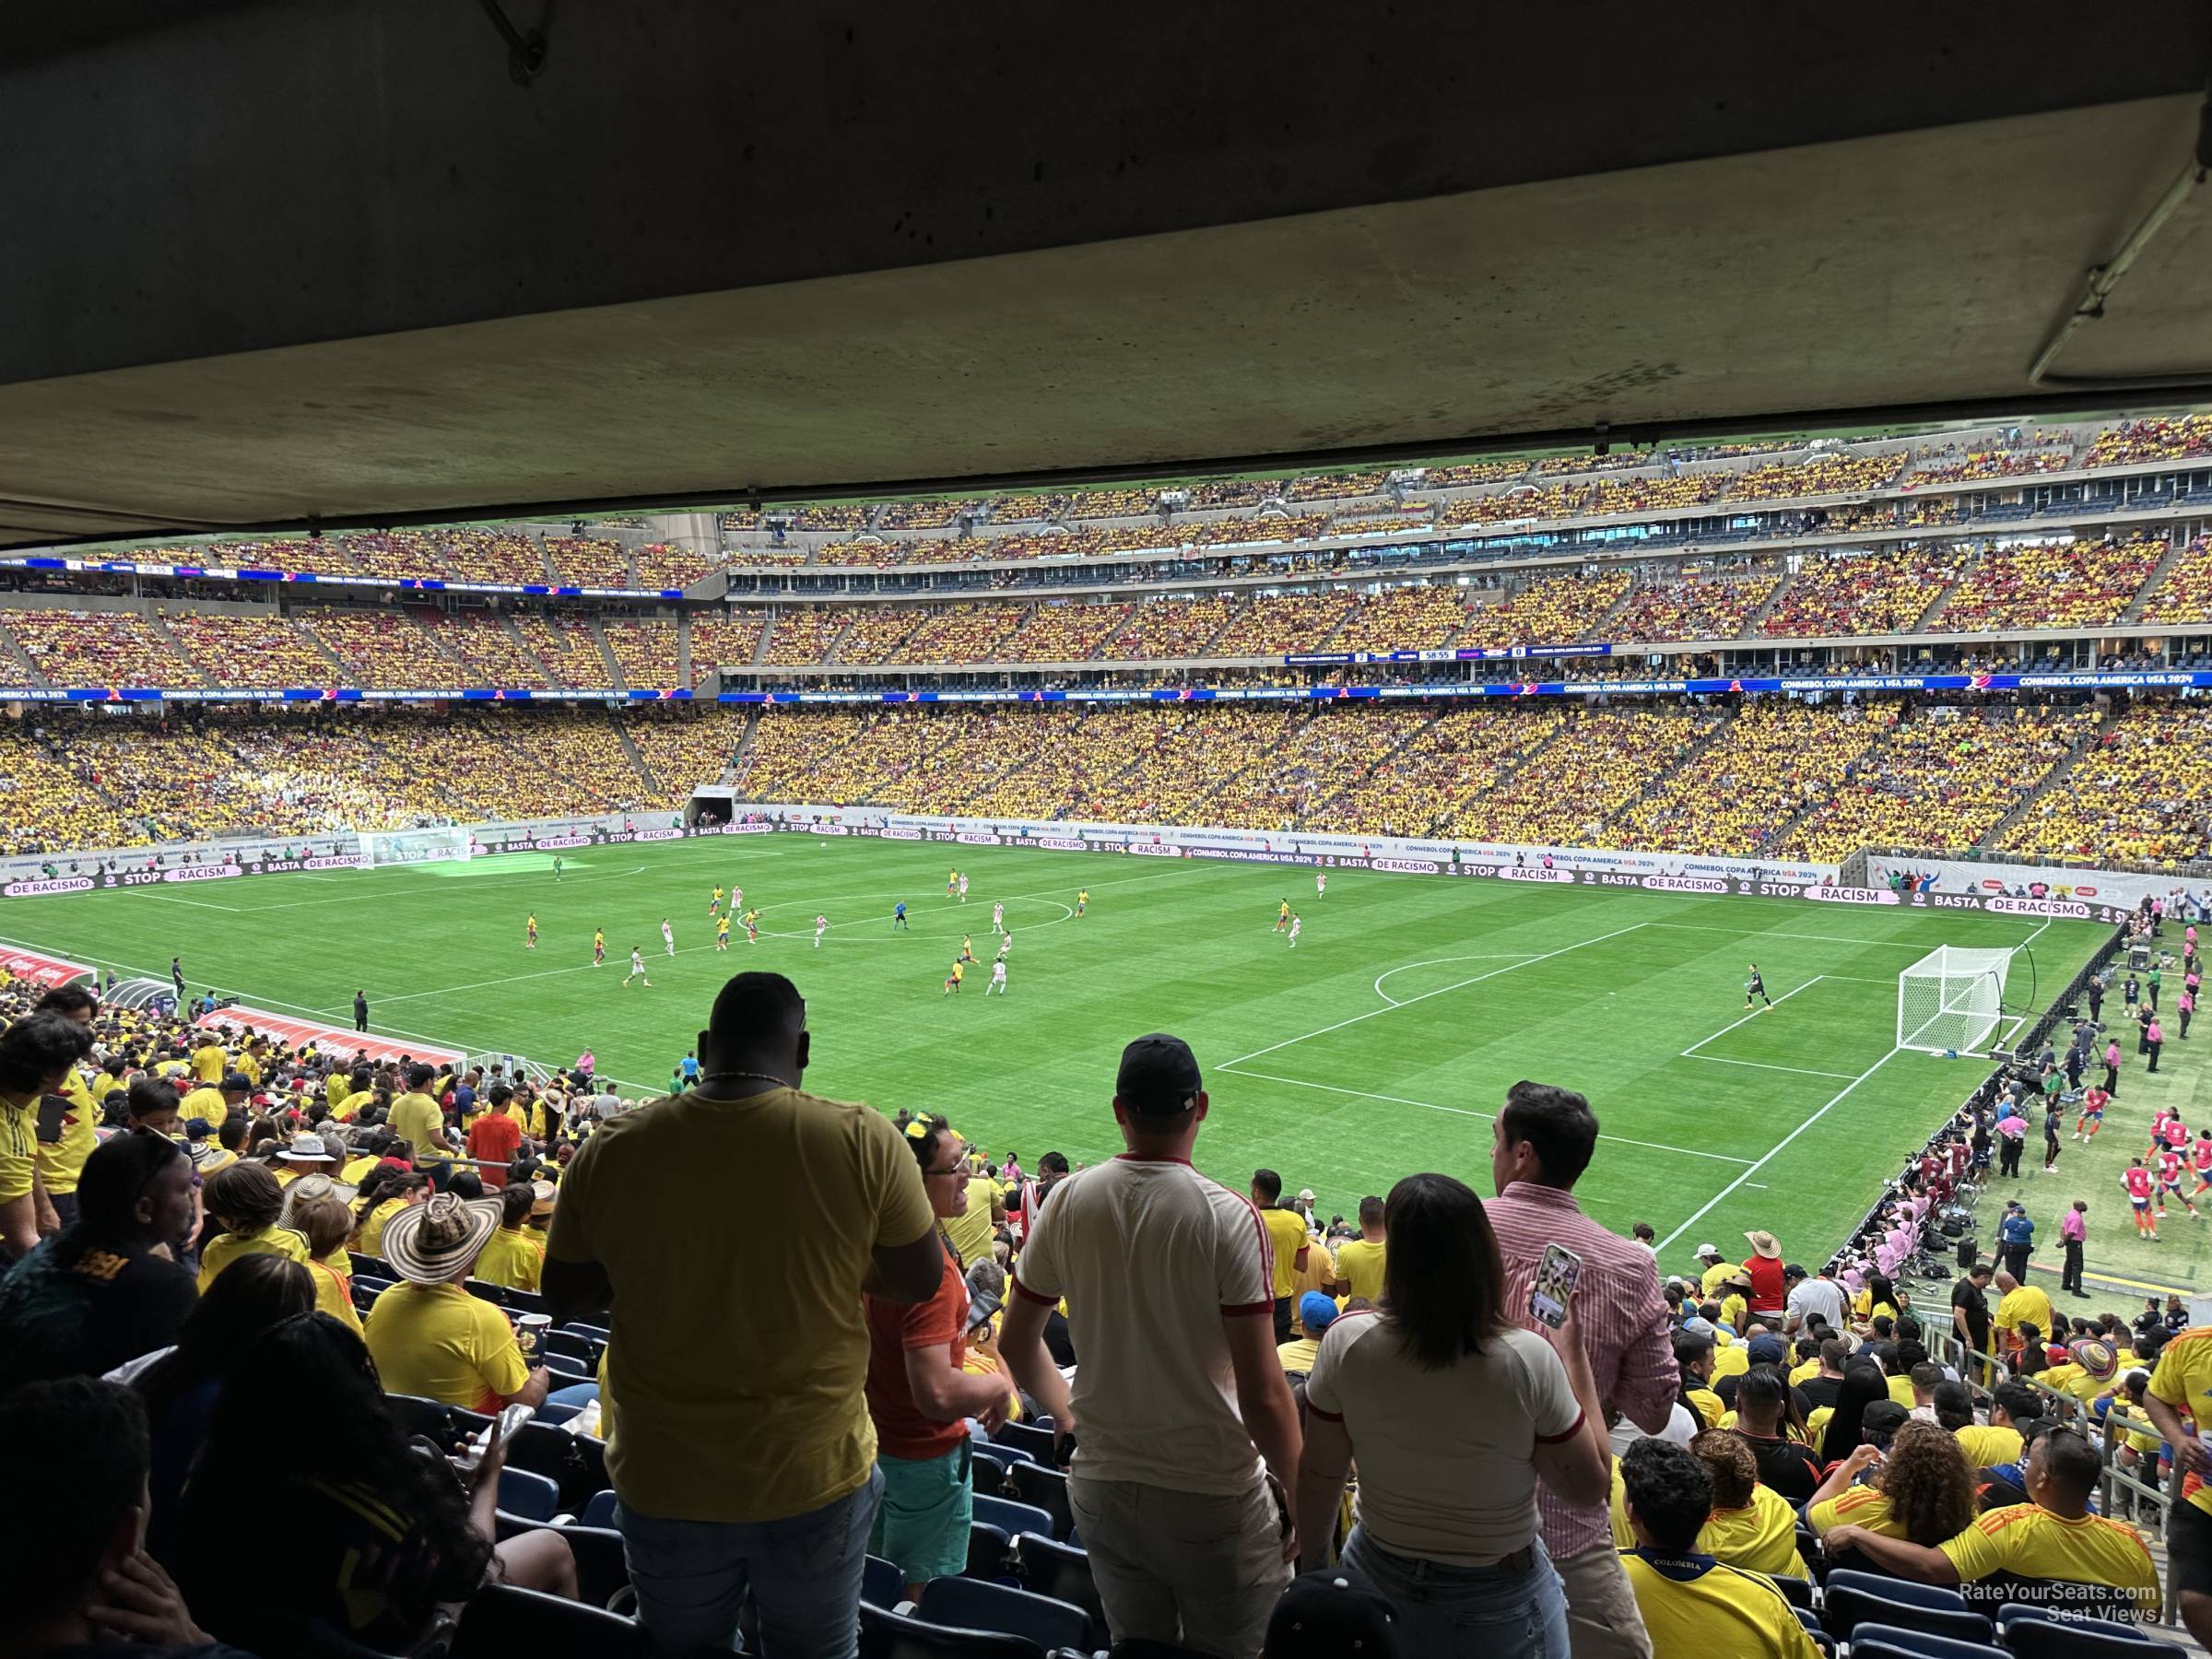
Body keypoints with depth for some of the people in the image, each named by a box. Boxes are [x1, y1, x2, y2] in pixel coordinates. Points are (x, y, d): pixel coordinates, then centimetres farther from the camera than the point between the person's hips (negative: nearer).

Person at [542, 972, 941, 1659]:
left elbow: (564, 1298, 2)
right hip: (815, 1478, -1)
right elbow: (922, 1280, -5)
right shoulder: (863, 1140, -18)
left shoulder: (609, 1151, -12)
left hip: (666, 1485, 2)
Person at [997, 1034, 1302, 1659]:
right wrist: (1296, 1500, -4)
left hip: (1101, 1485, 4)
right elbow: (1263, 1394, -18)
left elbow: (1015, 1343, 6)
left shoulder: (1068, 1201, -6)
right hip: (1213, 1496, -4)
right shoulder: (1229, 1218, -18)